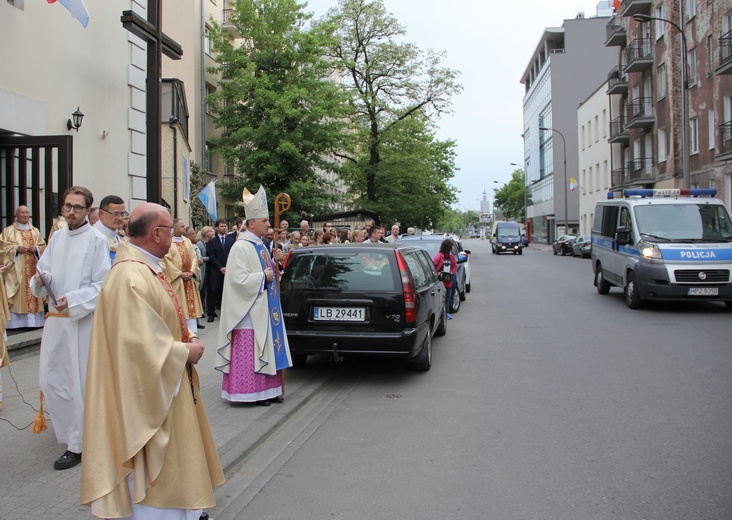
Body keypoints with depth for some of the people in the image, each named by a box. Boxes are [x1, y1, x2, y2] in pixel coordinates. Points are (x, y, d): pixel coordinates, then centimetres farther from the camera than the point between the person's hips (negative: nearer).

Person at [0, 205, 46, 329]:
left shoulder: (35, 231, 17)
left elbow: (43, 246, 15)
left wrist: (36, 248, -6)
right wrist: (16, 249, -15)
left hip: (33, 268, 3)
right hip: (16, 269, -3)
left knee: (33, 291, 0)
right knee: (17, 294, -8)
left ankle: (33, 320, 4)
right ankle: (17, 321, -7)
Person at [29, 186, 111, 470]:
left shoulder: (96, 240, -7)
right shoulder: (57, 237, 11)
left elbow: (102, 285, -11)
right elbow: (42, 274, 13)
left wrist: (73, 300, -22)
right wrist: (40, 281, -10)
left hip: (83, 320, -6)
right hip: (55, 319, 6)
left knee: (80, 383, 1)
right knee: (49, 379, 12)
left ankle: (77, 445, 13)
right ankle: (70, 427, 35)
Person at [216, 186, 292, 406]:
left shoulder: (259, 245, 13)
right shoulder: (241, 247, -15)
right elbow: (239, 278, -23)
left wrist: (275, 261, 3)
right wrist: (263, 276, -16)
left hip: (265, 306, 10)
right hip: (250, 309, -9)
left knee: (266, 347, 12)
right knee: (250, 349, -4)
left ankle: (266, 389, 20)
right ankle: (251, 390, 5)